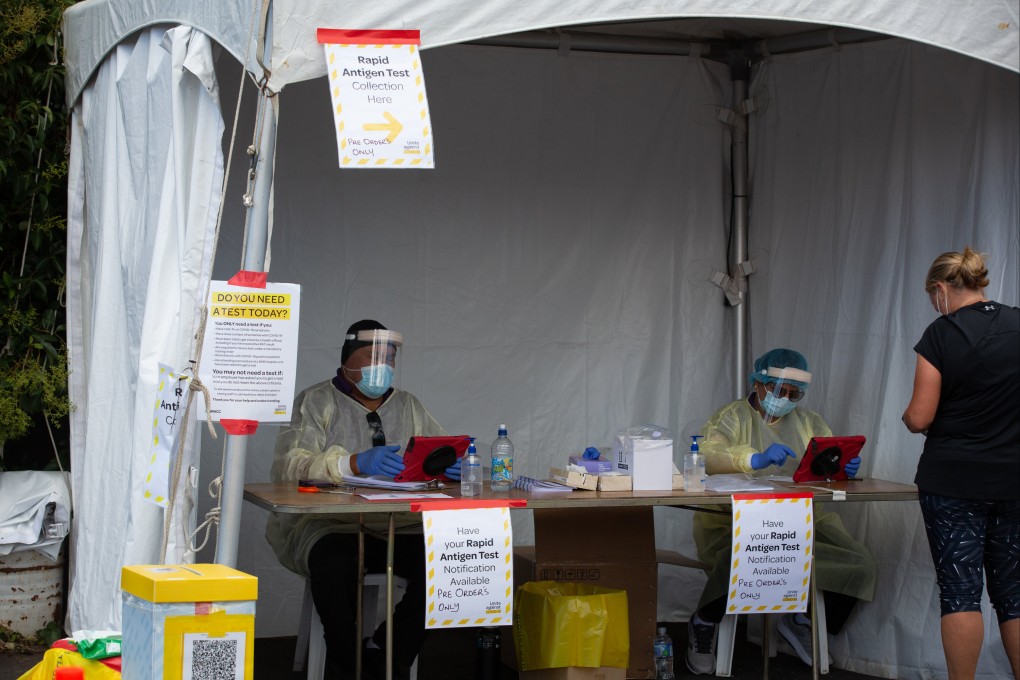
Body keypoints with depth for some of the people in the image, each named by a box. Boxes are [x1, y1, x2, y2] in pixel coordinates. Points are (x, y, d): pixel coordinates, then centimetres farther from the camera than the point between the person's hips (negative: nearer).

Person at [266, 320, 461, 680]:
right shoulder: (316, 402, 2)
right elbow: (288, 466, -13)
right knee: (335, 562, -38)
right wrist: (355, 463, -28)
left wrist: (452, 466, -12)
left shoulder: (408, 406, 19)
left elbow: (442, 455, 15)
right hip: (326, 525, -4)